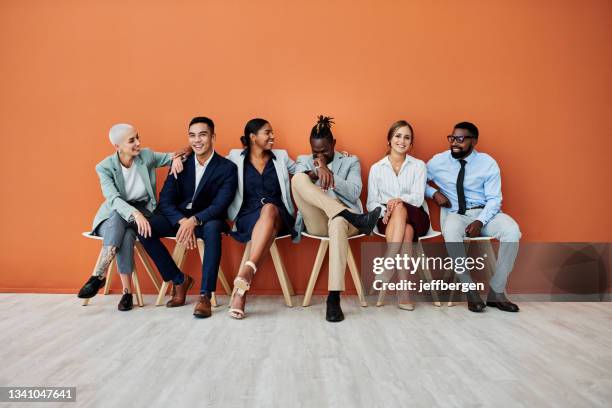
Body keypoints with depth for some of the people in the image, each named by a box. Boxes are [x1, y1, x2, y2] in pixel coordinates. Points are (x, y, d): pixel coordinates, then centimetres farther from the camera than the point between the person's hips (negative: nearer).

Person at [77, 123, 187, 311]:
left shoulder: (147, 155, -2)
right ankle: (127, 291, -36)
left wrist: (176, 157, -11)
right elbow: (113, 199, -23)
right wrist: (134, 213, -42)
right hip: (113, 215, 0)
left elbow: (170, 157, 15)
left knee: (127, 233, -35)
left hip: (143, 211, 1)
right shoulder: (104, 167, -9)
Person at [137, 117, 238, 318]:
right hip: (178, 216, 4)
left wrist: (194, 220, -33)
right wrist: (182, 221, -24)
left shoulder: (227, 167, -5)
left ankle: (205, 295, -31)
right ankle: (179, 279, -5)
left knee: (212, 228, -38)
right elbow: (165, 199, -4)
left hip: (207, 219, -4)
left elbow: (221, 205, -15)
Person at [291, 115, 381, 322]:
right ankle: (354, 218, -38)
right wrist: (316, 173, -22)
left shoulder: (351, 161, 16)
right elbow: (298, 186, -2)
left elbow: (354, 194, 0)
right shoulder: (304, 160, 20)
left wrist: (328, 171, -8)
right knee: (297, 178, -26)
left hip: (342, 218, -1)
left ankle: (334, 298, -45)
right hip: (316, 222, 2)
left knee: (338, 221, -42)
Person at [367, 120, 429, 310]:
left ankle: (385, 272, -37)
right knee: (406, 231, -35)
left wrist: (399, 201, -26)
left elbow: (418, 198, -4)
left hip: (415, 218, 0)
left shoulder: (419, 166, 9)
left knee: (400, 209, -36)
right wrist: (384, 210, -18)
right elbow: (371, 203, 5)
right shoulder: (376, 168, 10)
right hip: (387, 219, 0)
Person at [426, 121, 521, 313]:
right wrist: (434, 193, -7)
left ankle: (496, 292, -16)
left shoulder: (488, 163, 0)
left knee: (512, 230, -30)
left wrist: (479, 222, -21)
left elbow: (494, 199, -4)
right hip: (456, 215, -1)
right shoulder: (438, 161, 2)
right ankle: (471, 292, -23)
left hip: (485, 213, 1)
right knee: (451, 231, -37)